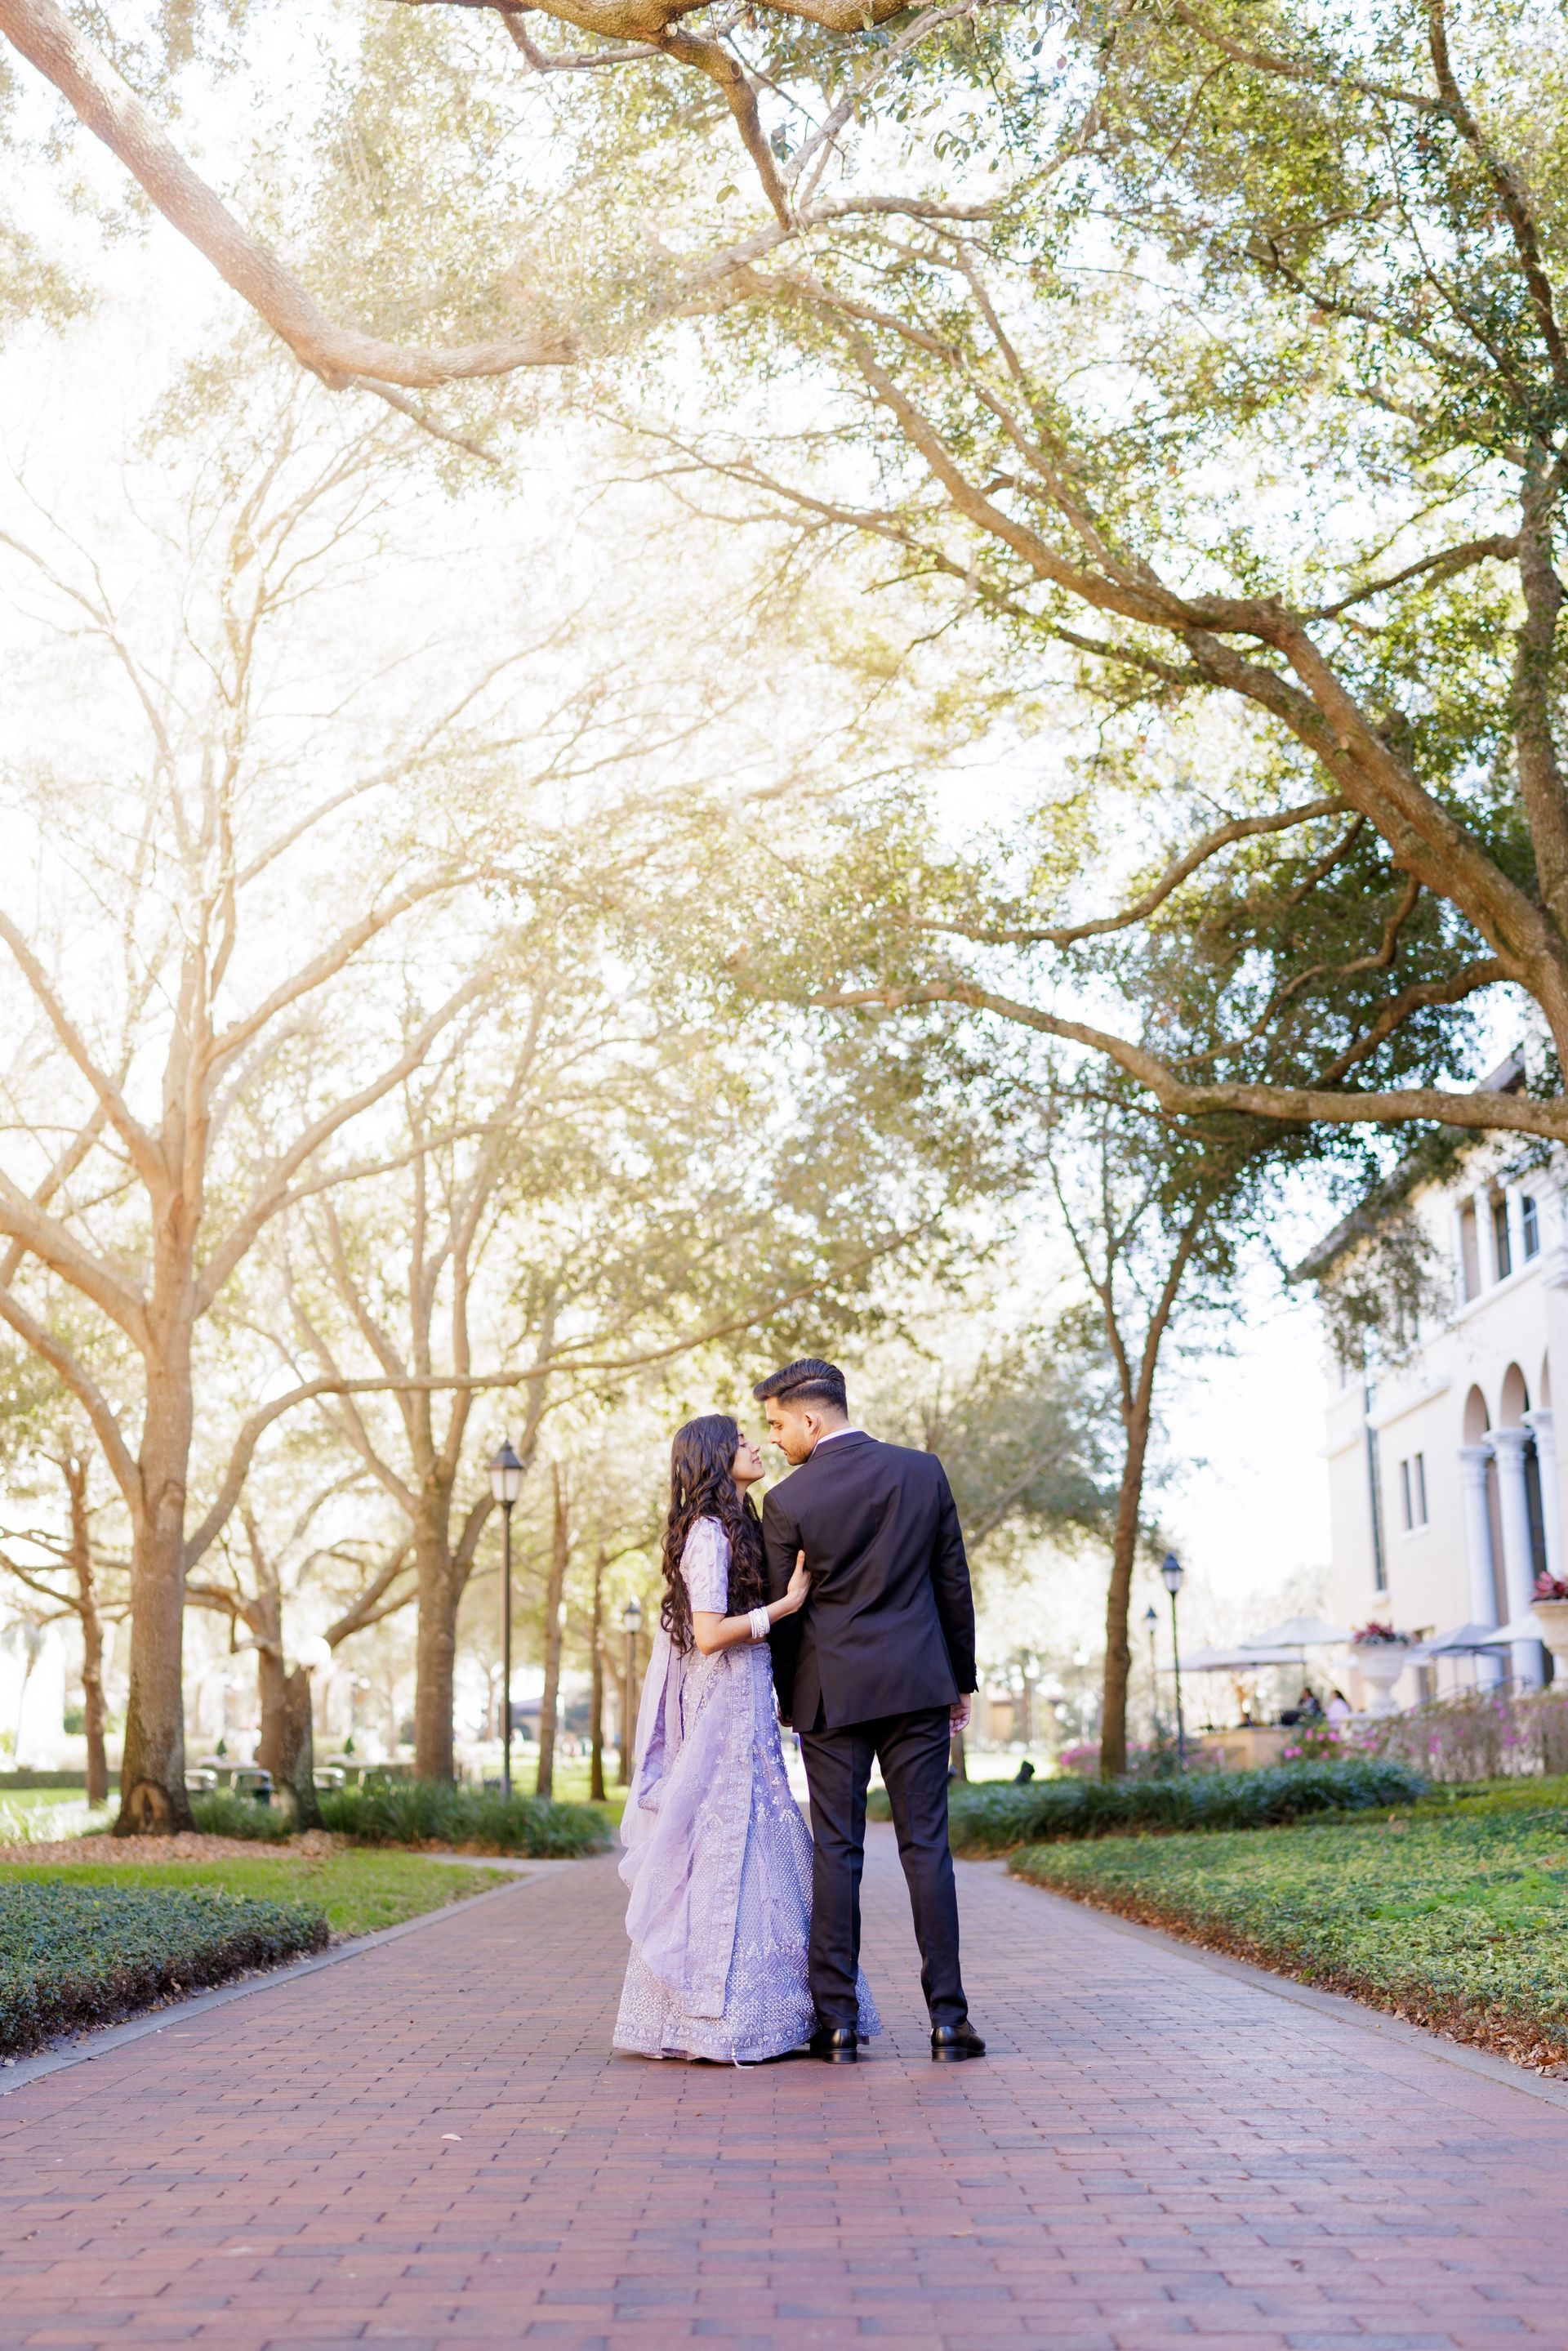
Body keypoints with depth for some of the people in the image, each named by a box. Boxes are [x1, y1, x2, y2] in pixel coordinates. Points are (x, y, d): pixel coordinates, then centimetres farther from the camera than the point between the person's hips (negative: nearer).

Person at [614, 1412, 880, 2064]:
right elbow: (709, 1634, -20)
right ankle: (720, 2021, 0)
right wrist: (787, 1603, -17)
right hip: (723, 1711, -10)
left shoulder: (730, 1528, 17)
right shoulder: (709, 1532, -13)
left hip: (742, 1711, 10)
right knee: (727, 1855, -6)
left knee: (752, 1855, 10)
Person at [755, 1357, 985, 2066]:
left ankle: (837, 2023, 6)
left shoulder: (788, 1501, -8)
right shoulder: (923, 1471, 1)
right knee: (926, 1847, 5)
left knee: (836, 1853, 4)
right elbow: (954, 1584, 6)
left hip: (832, 1694, -2)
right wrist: (962, 1680, 15)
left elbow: (782, 1612, 0)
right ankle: (947, 2019, 4)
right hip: (918, 1686, 2)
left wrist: (790, 1700, 14)